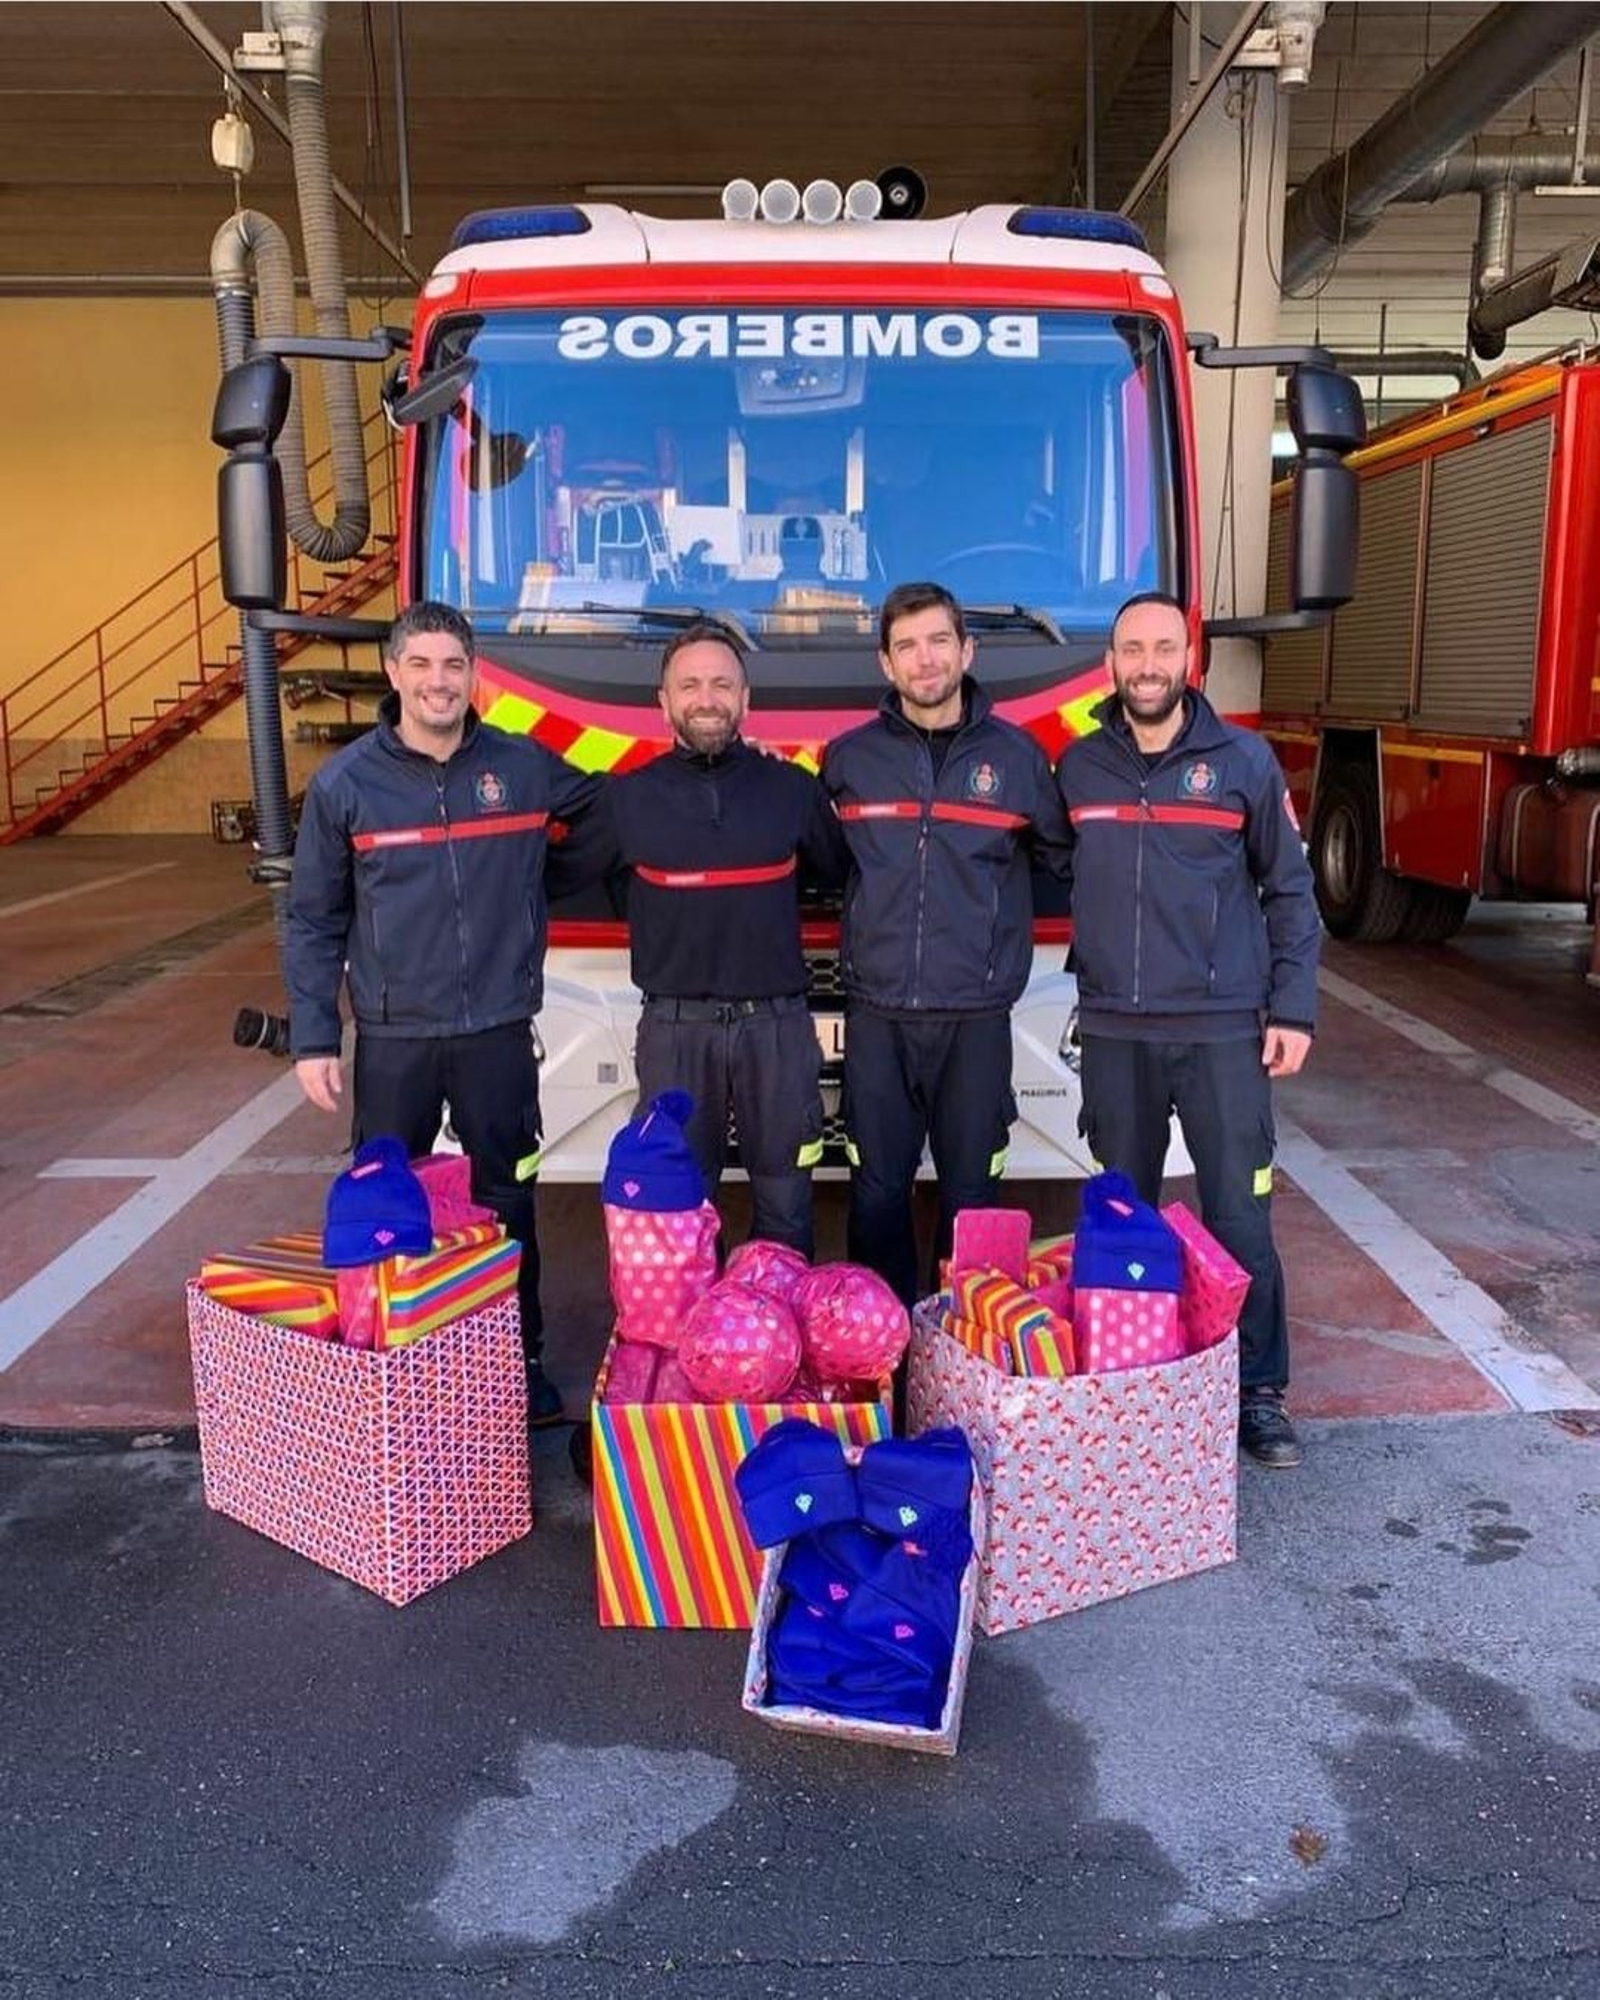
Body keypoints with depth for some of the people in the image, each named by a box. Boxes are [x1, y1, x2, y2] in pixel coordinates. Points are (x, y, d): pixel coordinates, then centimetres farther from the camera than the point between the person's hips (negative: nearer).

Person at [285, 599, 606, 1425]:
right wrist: (312, 1038, -4)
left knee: (507, 1201, 12)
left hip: (499, 1030, 1)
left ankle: (521, 1359, 28)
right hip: (392, 1035, 0)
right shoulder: (345, 783, -4)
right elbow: (315, 921, 0)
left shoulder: (524, 766, -2)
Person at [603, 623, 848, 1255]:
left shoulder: (792, 788, 3)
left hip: (776, 1023, 1)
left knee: (784, 1207, 10)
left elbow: (841, 869, 17)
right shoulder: (629, 795, 1)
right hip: (674, 1028, 0)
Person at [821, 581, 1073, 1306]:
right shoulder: (849, 756, 4)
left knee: (970, 1187, 8)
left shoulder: (1014, 752, 2)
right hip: (877, 1012, 1)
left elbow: (1063, 855, 13)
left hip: (976, 1015, 0)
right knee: (878, 1188, 6)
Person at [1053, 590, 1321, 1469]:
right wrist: (1093, 954, 2)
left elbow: (1290, 891, 2)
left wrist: (1294, 1010, -2)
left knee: (1240, 1220, 1)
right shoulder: (1078, 766, 5)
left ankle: (1258, 1391, 17)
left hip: (1224, 1030, -2)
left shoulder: (1244, 761, -1)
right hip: (1114, 1033, 2)